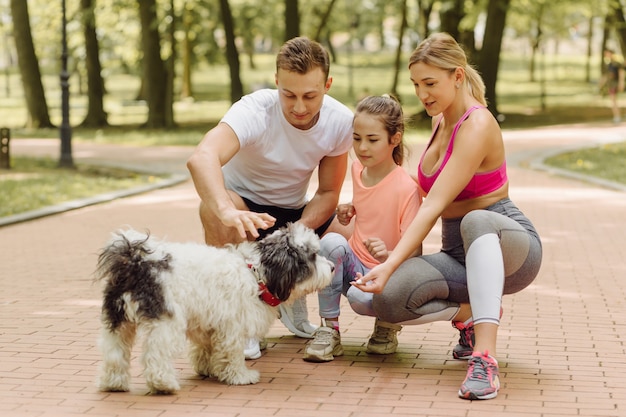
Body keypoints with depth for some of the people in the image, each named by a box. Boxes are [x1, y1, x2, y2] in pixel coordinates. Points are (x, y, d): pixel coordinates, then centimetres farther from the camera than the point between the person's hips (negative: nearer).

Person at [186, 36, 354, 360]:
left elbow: (328, 193, -7)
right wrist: (227, 211, -69)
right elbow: (201, 158, -50)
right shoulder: (256, 111, -31)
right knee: (213, 208, -39)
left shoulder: (341, 121, -17)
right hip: (244, 202, -4)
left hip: (295, 213, 4)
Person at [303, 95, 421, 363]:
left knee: (361, 298, -39)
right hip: (354, 266, 6)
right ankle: (329, 330, -20)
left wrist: (388, 255, -39)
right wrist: (351, 210, 6)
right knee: (331, 242, -28)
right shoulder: (358, 169, 5)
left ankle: (388, 324, -1)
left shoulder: (406, 188, -17)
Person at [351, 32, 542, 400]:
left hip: (510, 246, -7)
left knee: (476, 221, -44)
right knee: (387, 299, -21)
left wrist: (391, 265, -33)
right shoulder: (441, 118, 7)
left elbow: (434, 207, -27)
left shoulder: (477, 125, -19)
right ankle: (473, 314, 5)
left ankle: (485, 358, -49)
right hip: (458, 254, 7)